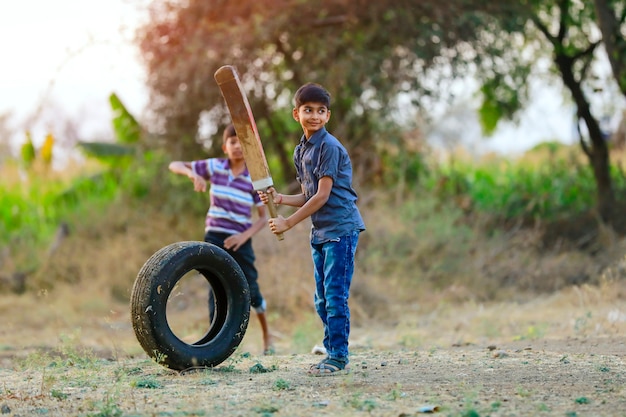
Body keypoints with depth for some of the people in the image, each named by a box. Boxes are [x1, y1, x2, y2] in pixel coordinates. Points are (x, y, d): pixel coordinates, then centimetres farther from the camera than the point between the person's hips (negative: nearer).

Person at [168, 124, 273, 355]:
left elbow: (262, 217, -1)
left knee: (250, 290, 9)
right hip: (215, 237, 0)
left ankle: (266, 334, 34)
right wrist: (193, 174, -20)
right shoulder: (214, 167, -2)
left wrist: (244, 236, -17)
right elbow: (174, 165, 0)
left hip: (240, 241, 0)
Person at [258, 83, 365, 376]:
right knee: (322, 299, 10)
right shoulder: (300, 151, 13)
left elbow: (322, 196, -16)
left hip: (341, 229, -9)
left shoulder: (330, 147, -13)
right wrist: (279, 198, -1)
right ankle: (332, 352, 17)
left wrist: (289, 223, -12)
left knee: (335, 294, -9)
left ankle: (339, 357, -6)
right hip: (320, 231, 9)